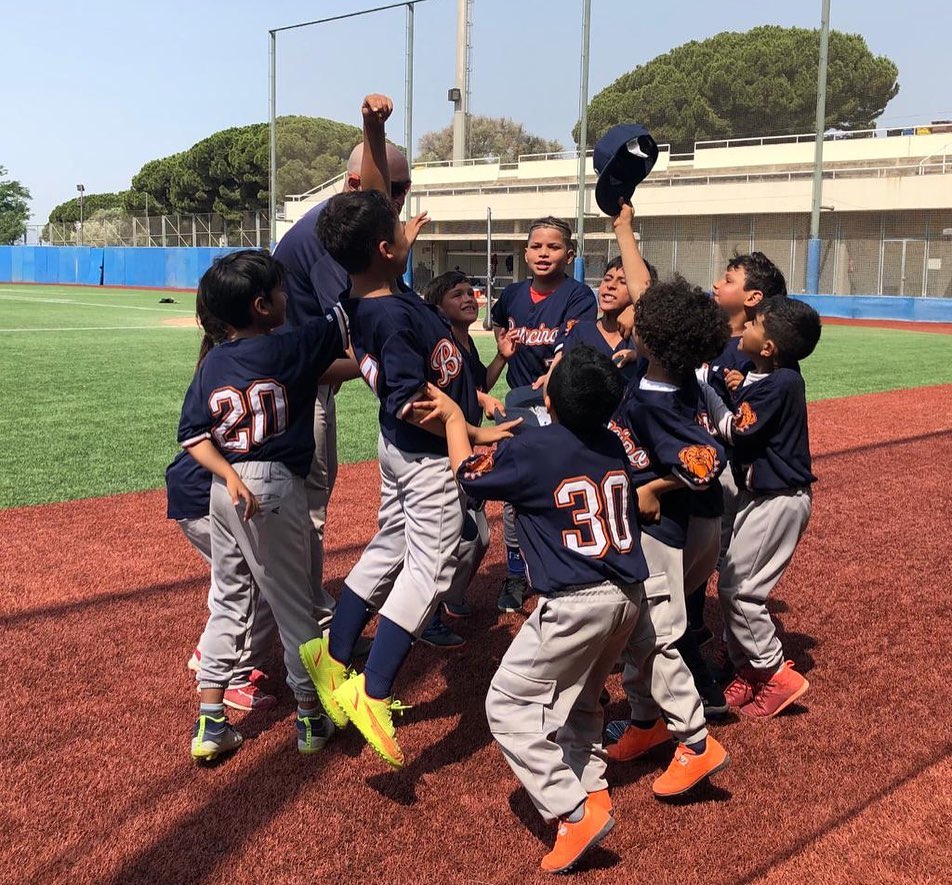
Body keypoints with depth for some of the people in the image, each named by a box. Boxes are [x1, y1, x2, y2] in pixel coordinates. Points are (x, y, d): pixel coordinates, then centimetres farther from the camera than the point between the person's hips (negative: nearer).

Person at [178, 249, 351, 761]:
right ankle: (311, 717, 20)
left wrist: (230, 476, -8)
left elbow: (193, 436, -2)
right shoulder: (291, 349, -10)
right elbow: (346, 316, -3)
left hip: (225, 488, 5)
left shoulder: (212, 364, 5)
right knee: (293, 604, 7)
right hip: (276, 487, -5)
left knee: (228, 600, 16)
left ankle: (210, 722, 17)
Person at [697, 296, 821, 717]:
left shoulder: (780, 384, -23)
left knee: (738, 590, -5)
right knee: (732, 585, 14)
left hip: (780, 500, -10)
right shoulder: (763, 375, 3)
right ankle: (749, 672, 26)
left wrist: (701, 383, -14)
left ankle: (777, 674, 8)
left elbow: (733, 430, -18)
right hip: (759, 493, 10)